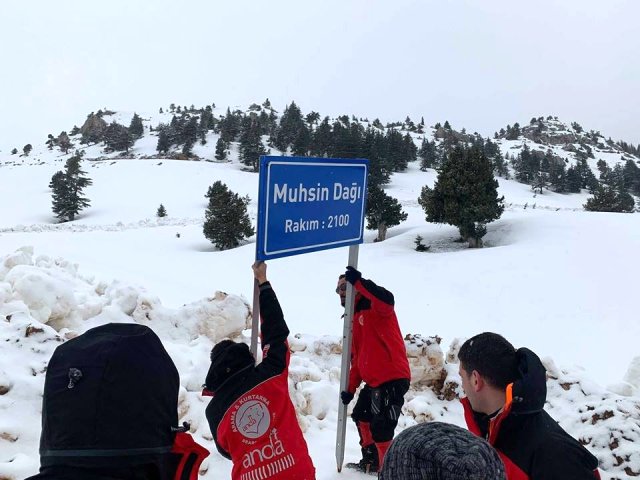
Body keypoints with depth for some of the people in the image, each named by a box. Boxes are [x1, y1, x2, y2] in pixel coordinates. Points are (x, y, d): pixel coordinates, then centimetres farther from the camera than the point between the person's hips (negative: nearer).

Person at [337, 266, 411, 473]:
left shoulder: (376, 308, -8)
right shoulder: (355, 318, 19)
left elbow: (387, 299, -36)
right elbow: (357, 357, 21)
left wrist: (359, 282, -34)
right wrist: (350, 388, 17)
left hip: (392, 380, -11)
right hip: (373, 382, 11)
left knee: (380, 429, -12)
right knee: (361, 417, 24)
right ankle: (371, 461, 41)